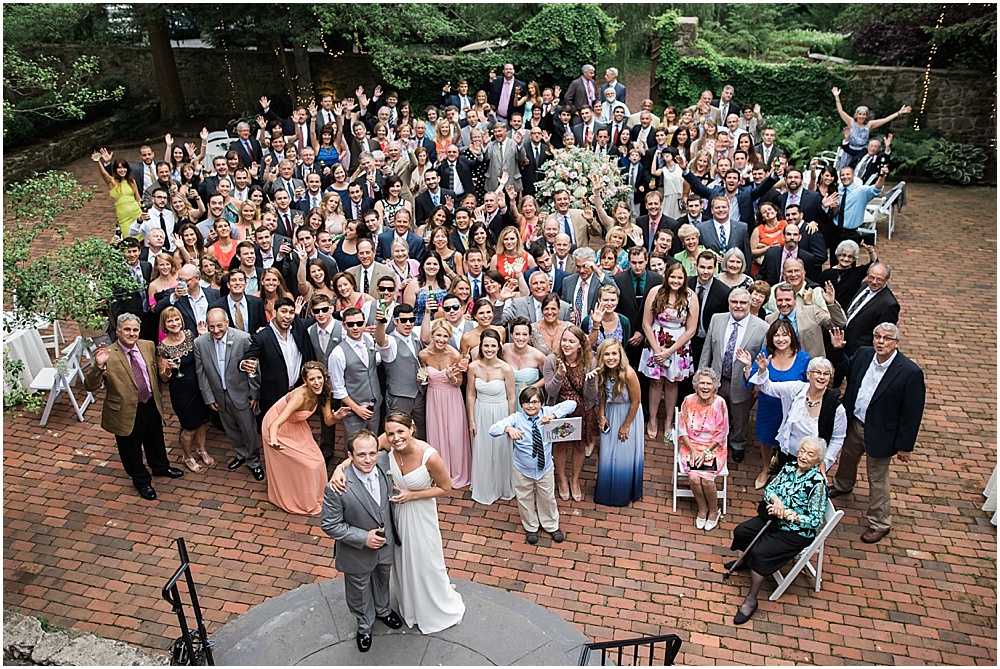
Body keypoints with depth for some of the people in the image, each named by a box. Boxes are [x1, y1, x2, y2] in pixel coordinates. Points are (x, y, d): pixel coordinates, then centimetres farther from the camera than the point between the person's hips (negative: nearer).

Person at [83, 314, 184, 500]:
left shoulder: (148, 346, -4)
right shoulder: (107, 355, -21)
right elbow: (90, 386, -25)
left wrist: (157, 395, 10)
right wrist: (98, 366, -41)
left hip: (151, 405, 5)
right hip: (127, 412, -5)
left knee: (156, 440, 27)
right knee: (131, 449, 16)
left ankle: (160, 467, 55)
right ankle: (141, 481, 41)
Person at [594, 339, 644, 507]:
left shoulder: (628, 373, -29)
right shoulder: (601, 372, -14)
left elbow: (636, 401, -18)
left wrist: (626, 425, -11)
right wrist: (601, 416, -5)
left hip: (629, 415, -4)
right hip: (610, 416, 5)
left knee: (625, 457, 6)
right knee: (607, 456, 13)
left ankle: (624, 494, 29)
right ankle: (606, 491, 34)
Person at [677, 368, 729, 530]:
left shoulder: (720, 403, -12)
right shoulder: (688, 401, -7)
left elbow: (722, 434, -7)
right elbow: (682, 430, -1)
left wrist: (706, 452, -13)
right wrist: (693, 450, -12)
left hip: (713, 448, -1)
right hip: (691, 446, 1)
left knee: (706, 479, -23)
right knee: (694, 477, -22)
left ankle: (714, 511, 5)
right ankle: (702, 509, 5)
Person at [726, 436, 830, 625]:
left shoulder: (818, 483, -21)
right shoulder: (790, 467, -2)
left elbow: (815, 521, -21)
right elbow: (769, 488, 4)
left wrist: (787, 514, -25)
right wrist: (776, 500, -18)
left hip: (797, 533, -7)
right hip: (775, 519, 7)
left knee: (760, 552, -23)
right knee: (741, 531, -1)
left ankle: (751, 600, -7)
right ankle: (743, 560, 33)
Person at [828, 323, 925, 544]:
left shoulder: (910, 372, -24)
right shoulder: (863, 354, -9)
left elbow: (912, 413, -18)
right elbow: (845, 368, 16)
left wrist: (904, 445, -14)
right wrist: (837, 350, -3)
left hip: (879, 433, -6)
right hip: (853, 424, 6)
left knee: (877, 480, 9)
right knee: (847, 458, 31)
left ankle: (880, 523, 28)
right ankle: (842, 485, 62)